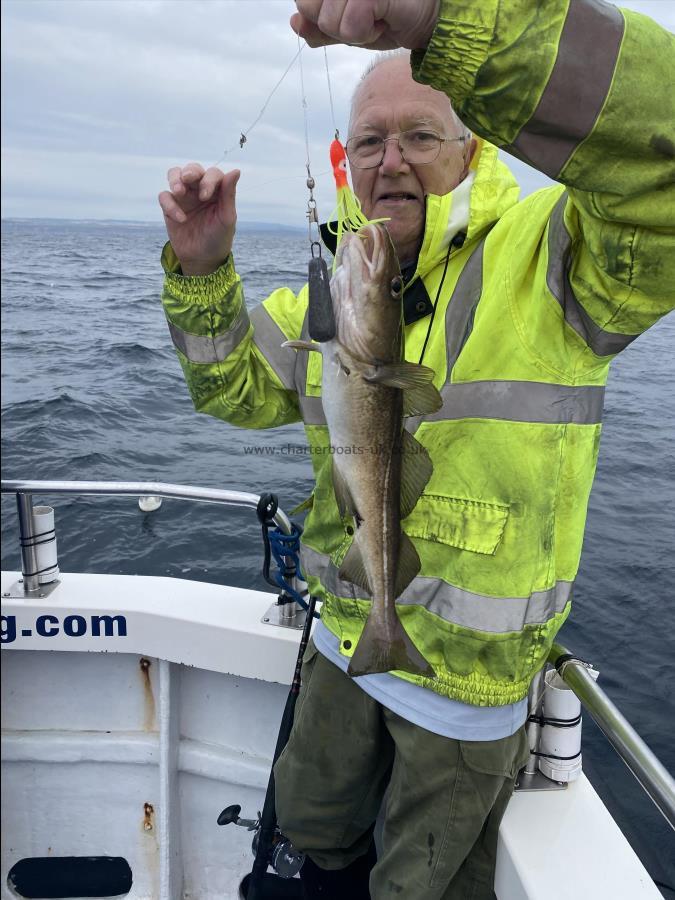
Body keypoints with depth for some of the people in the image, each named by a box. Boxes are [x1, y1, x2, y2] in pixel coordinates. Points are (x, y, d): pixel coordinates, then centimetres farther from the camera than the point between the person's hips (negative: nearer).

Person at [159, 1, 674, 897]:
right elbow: (240, 389, 5)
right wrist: (202, 270, -12)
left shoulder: (543, 257, -18)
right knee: (313, 818, 30)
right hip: (347, 638, 6)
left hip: (469, 666, -6)